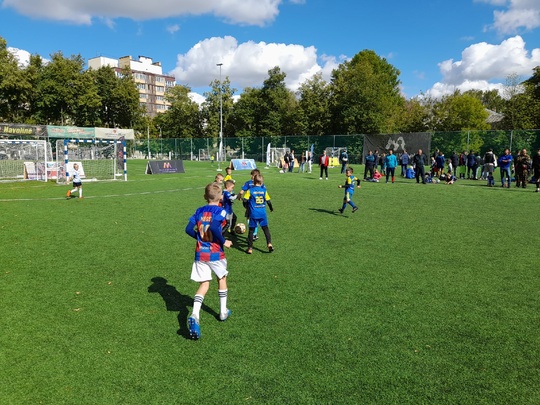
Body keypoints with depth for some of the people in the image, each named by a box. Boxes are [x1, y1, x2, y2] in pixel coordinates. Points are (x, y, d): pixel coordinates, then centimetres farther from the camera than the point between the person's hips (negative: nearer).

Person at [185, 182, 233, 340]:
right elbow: (213, 227, -26)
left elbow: (189, 229, 0)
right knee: (222, 279, 20)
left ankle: (194, 315, -16)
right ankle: (223, 312, 33)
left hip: (200, 254, 3)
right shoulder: (220, 211, -10)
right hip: (216, 253, -3)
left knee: (204, 284, 6)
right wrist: (224, 242, -14)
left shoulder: (199, 211, 5)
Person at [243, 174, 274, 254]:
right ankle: (269, 244, -2)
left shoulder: (250, 191, -5)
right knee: (265, 228, 13)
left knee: (251, 230, 7)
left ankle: (250, 248, 8)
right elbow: (268, 201, 5)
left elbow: (245, 201, -6)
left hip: (253, 214, -1)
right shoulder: (264, 190, 1)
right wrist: (271, 208, 24)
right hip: (263, 214, 1)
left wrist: (247, 208, 14)